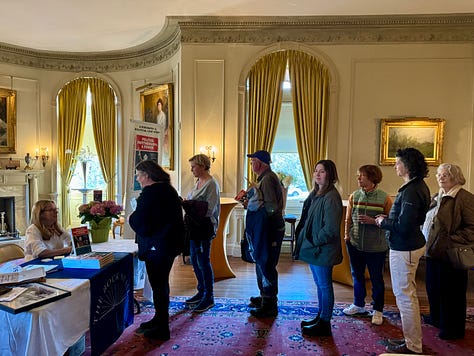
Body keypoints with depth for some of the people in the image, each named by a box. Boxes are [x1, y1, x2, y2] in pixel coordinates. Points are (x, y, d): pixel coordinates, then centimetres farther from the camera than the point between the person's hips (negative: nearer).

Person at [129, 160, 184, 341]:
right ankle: (161, 318, 38)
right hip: (171, 243, 10)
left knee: (158, 285, 3)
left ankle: (162, 328, 16)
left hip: (156, 246, -10)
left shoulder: (150, 192, -20)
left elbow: (140, 223, -22)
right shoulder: (168, 188, 10)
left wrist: (131, 217, -2)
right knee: (162, 282, 22)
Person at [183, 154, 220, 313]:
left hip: (204, 228, -9)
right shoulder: (198, 182, 13)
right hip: (194, 227, 9)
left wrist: (187, 204, -21)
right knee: (195, 261, 16)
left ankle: (209, 298, 13)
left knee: (203, 262, -1)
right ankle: (201, 292, 32)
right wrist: (185, 203, 1)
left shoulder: (211, 184, -14)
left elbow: (208, 210, -21)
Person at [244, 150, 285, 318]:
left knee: (266, 265, -2)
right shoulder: (266, 177, 15)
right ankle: (264, 297, 35)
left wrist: (251, 205, -12)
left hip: (269, 230, -11)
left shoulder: (267, 179, -18)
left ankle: (270, 305, 10)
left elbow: (271, 207, -24)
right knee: (261, 262, 20)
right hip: (263, 229, 11)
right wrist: (250, 202, 9)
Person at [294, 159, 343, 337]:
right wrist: (304, 239, 8)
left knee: (324, 285, 4)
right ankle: (321, 317, 34)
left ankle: (325, 325, 18)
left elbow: (331, 229, -23)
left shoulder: (331, 197, -19)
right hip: (313, 248, 9)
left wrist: (314, 241, -15)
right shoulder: (315, 194, 10)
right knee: (319, 284, 19)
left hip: (323, 250, -9)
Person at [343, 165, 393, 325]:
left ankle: (378, 310, 28)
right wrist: (347, 234, -2)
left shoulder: (385, 198, -9)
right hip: (355, 244, 4)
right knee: (357, 275, 18)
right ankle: (358, 304, 38)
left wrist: (373, 221, -21)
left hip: (376, 246, -4)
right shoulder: (354, 196, 2)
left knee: (376, 278, 10)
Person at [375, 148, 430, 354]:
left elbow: (403, 226, -27)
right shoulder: (418, 186, 10)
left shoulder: (411, 191, -23)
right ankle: (412, 339, 35)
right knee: (407, 294, 20)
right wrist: (384, 220, 8)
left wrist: (383, 221, -10)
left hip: (404, 249, -11)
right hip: (412, 244, 11)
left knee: (405, 295, 1)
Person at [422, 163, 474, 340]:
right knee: (433, 287, 20)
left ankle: (454, 328, 21)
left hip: (450, 255, -8)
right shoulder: (437, 197, 13)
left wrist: (453, 241, -23)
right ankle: (437, 317, 39)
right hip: (433, 251, 8)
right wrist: (426, 242, 12)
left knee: (451, 291, 5)